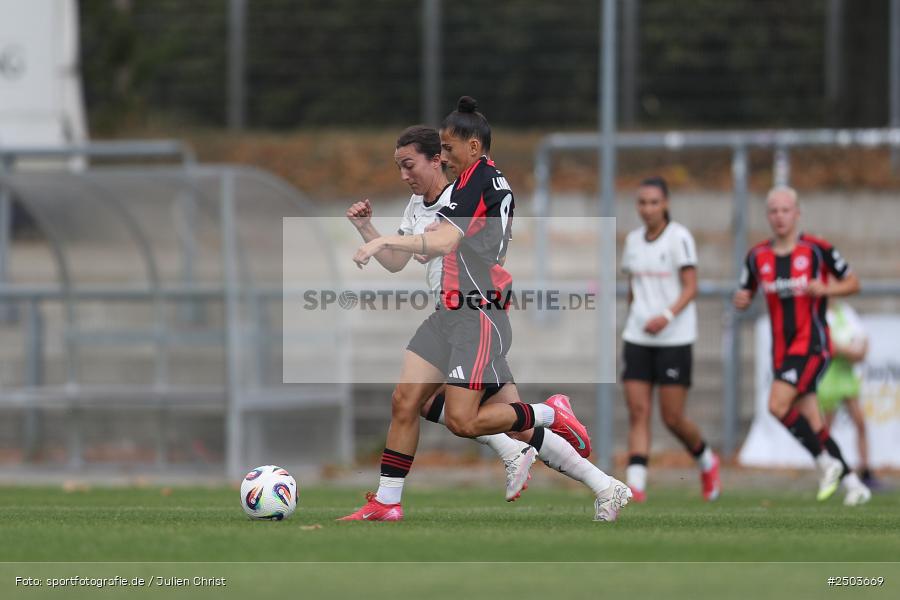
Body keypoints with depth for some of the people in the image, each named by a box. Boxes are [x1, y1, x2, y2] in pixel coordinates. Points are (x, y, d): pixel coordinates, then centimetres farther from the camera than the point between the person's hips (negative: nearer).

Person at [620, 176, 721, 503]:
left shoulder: (679, 237, -8)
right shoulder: (633, 240, 10)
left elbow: (690, 287, -12)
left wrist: (667, 316, -26)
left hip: (675, 338, -5)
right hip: (638, 339, 5)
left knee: (673, 418, -3)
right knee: (638, 412, -7)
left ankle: (707, 461, 26)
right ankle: (635, 485, -12)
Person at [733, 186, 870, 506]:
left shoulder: (818, 250, -7)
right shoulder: (757, 256, 7)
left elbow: (853, 283, 2)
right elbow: (744, 296, 16)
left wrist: (825, 289, -17)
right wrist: (741, 300, -8)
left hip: (812, 344, -6)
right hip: (782, 347, 6)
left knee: (778, 404, -22)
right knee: (811, 422, 4)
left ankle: (826, 461, -6)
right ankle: (852, 483, 14)